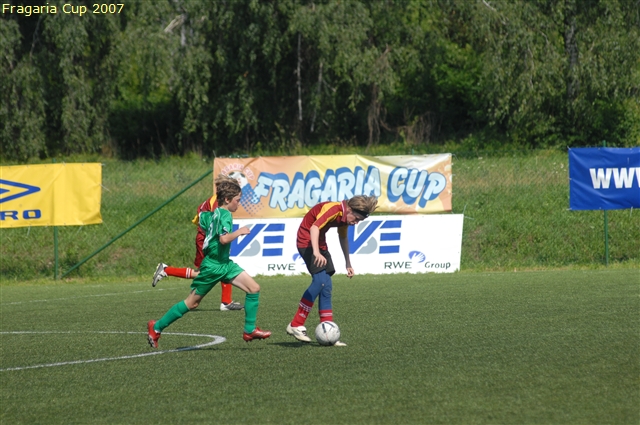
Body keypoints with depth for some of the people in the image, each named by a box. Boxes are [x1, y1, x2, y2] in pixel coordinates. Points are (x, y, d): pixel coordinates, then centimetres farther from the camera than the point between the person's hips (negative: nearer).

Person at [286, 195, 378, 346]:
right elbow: (314, 227, -38)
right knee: (320, 280, -22)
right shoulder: (333, 209, -25)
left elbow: (343, 238, 20)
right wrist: (316, 253, -51)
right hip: (307, 241, -9)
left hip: (320, 243, 9)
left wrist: (348, 264, 24)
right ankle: (296, 325, -17)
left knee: (326, 286, 3)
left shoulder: (345, 216, 3)